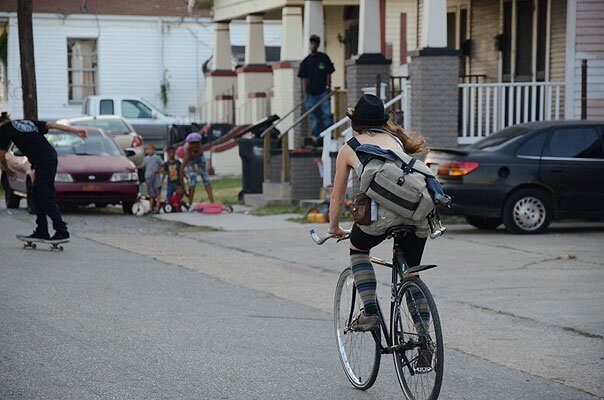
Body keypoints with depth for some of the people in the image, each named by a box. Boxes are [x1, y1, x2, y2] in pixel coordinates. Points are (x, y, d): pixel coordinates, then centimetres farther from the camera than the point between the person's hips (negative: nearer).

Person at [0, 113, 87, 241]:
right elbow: (51, 125, 19)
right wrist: (74, 130, 14)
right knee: (38, 197, 13)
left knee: (46, 198, -8)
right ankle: (41, 231, 15)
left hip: (42, 161, -8)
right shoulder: (27, 122, 27)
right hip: (51, 156, 8)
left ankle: (61, 230, -13)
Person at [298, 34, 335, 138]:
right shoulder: (306, 61, 8)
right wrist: (305, 93, 1)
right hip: (311, 93, 2)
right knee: (314, 117, 3)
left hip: (323, 92, -2)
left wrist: (328, 87, -6)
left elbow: (328, 74, 5)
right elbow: (304, 78, 7)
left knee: (326, 114, -8)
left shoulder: (324, 58, 6)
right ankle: (316, 137, 7)